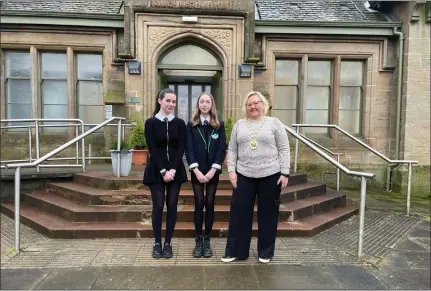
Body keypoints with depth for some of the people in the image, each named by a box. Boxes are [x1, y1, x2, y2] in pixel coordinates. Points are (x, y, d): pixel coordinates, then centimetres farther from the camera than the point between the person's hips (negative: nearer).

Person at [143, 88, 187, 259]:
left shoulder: (179, 123, 4)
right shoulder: (151, 123, -1)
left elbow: (181, 148, -1)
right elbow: (152, 149, -7)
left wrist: (173, 170, -13)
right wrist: (163, 171, -14)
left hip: (175, 170, 2)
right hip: (156, 171, -2)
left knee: (172, 206, 6)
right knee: (158, 206, 2)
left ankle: (168, 243, 18)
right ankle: (157, 243, 17)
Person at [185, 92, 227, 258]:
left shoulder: (219, 125, 4)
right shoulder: (191, 125, 3)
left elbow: (222, 149, -2)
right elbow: (189, 149, -3)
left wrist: (213, 170, -12)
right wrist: (196, 170, -14)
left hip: (213, 171, 1)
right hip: (197, 171, 0)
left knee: (210, 204, 5)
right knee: (199, 204, 3)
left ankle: (207, 241, 15)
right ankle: (198, 241, 13)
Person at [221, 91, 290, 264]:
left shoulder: (274, 123, 1)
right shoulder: (239, 125, 9)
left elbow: (284, 149, -1)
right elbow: (232, 150, 9)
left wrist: (285, 173, -7)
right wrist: (231, 170, 0)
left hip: (270, 176, -2)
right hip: (244, 176, 2)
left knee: (267, 214, 8)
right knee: (239, 213, 5)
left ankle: (265, 252, 25)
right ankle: (235, 251, 20)